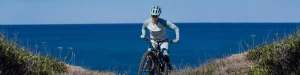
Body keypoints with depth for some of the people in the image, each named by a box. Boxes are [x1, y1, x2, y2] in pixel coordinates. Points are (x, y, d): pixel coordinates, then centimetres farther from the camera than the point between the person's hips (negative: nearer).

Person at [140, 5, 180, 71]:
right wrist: (143, 35, -8)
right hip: (153, 41, 3)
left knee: (165, 56, -28)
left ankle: (169, 68, 2)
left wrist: (177, 39, -29)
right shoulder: (147, 22, -17)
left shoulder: (163, 22, -27)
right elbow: (143, 28, 9)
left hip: (163, 41, -3)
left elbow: (176, 28, -21)